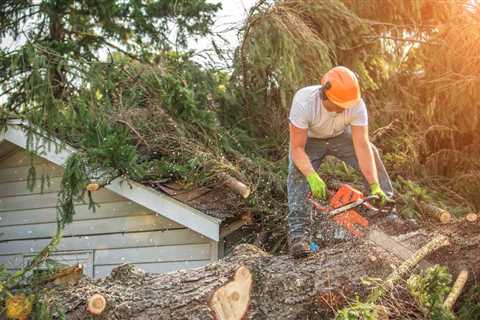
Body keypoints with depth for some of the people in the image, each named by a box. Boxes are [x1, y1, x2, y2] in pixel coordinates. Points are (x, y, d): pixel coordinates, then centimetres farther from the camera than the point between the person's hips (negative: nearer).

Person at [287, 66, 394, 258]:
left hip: (340, 135, 3)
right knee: (298, 172, -28)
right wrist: (312, 177, -52)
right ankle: (298, 233, -32)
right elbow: (297, 148, -36)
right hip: (308, 139, -3)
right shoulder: (303, 102, -40)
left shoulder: (356, 104, -33)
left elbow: (362, 146, -32)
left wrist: (375, 186, -39)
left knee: (371, 154, -19)